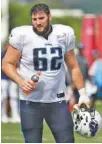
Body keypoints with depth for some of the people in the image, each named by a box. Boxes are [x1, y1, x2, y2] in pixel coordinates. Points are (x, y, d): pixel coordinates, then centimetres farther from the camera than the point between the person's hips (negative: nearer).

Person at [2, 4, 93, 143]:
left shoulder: (64, 34, -1)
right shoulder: (22, 35, -10)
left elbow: (73, 66, 11)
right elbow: (7, 64, -2)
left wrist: (82, 93, 7)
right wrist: (21, 82, -19)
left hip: (57, 100, 2)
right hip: (30, 102, -2)